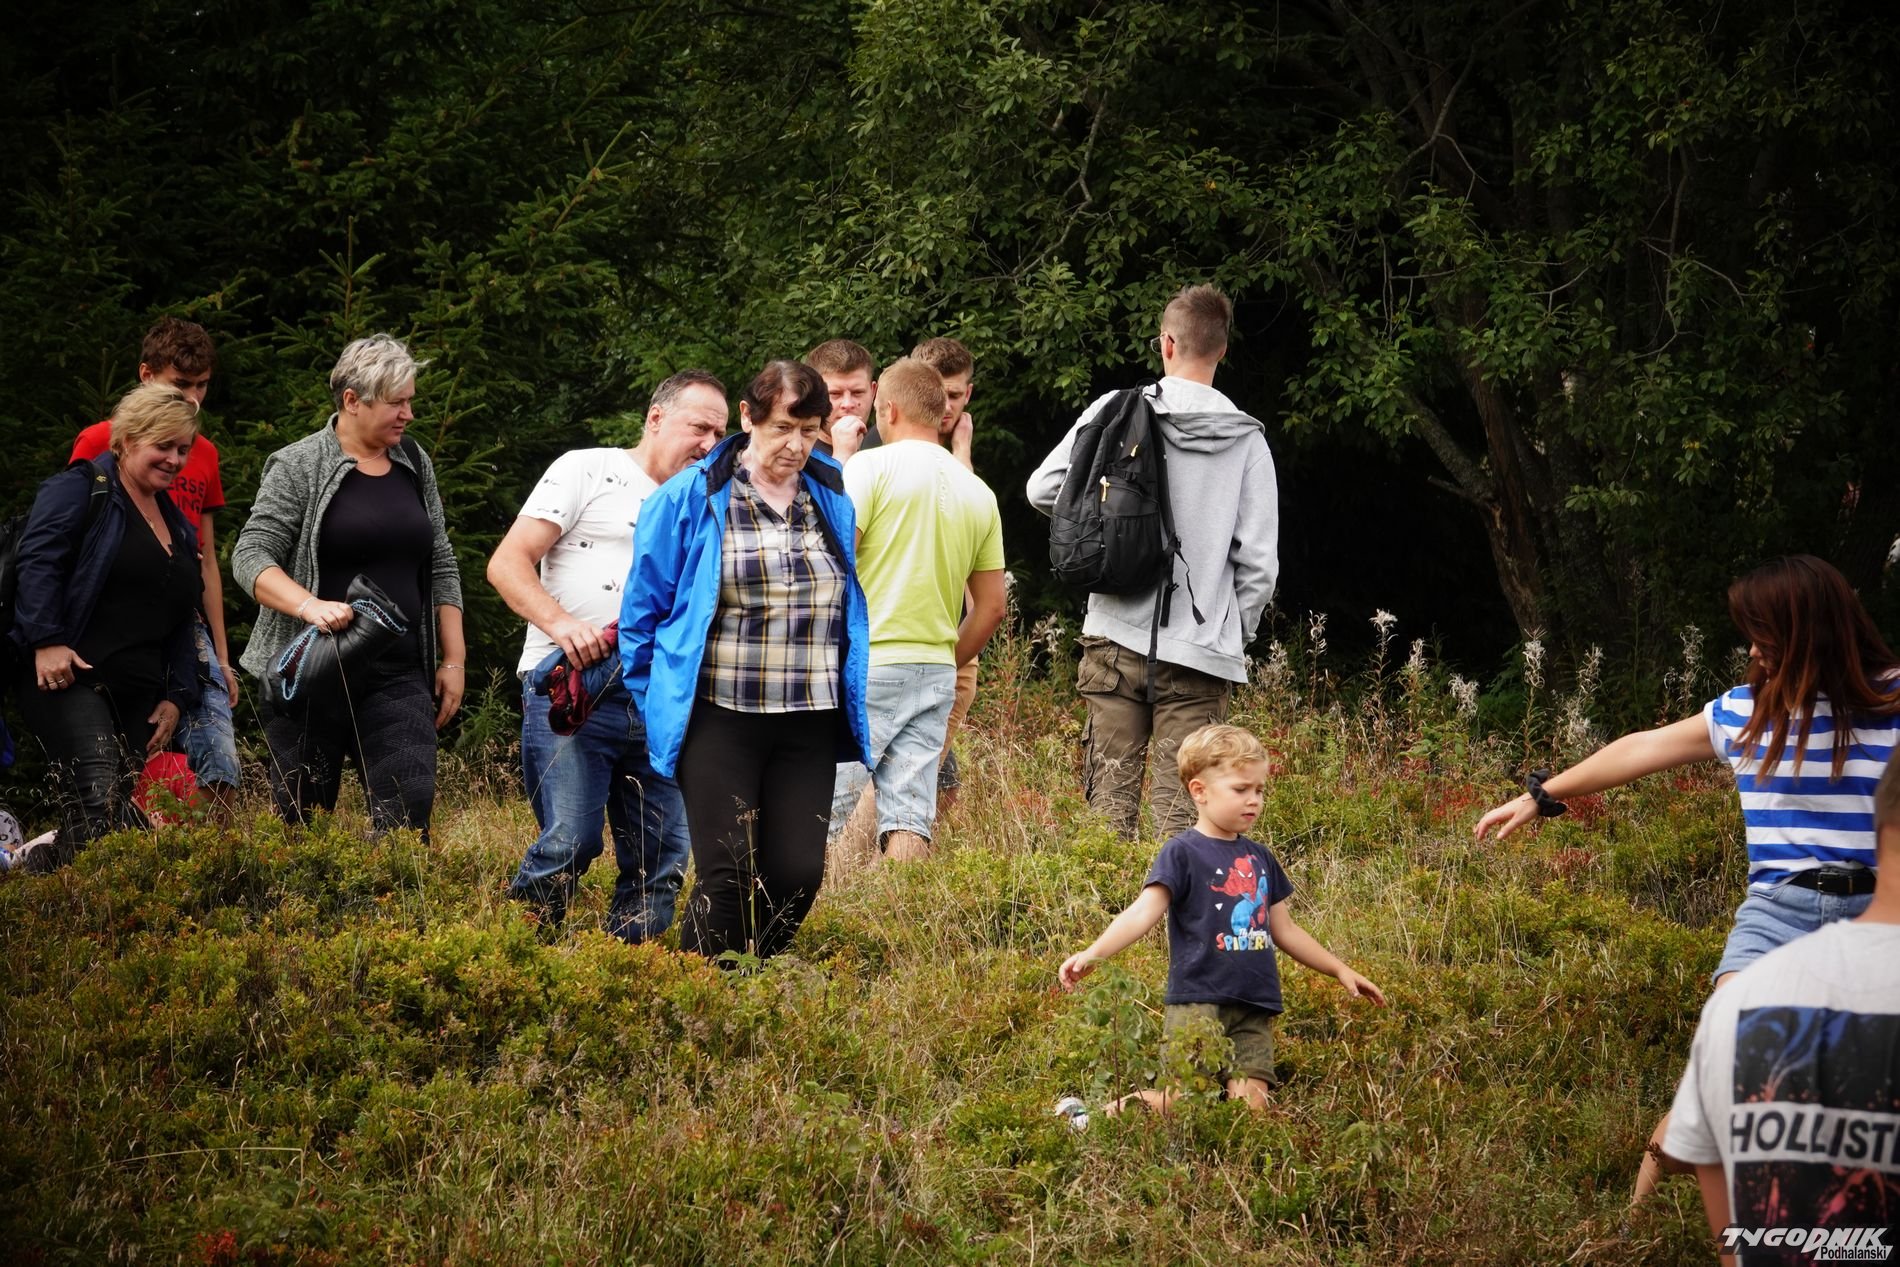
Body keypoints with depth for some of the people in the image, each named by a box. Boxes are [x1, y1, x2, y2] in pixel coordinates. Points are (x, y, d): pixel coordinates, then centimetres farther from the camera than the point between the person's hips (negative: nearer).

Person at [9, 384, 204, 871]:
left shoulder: (177, 524, 24)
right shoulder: (81, 490, 1)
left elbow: (181, 623, 26)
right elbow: (38, 562, -11)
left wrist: (177, 697, 16)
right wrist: (48, 641, -22)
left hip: (136, 696, 8)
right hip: (67, 678, -8)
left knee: (120, 811, -1)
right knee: (100, 806, -25)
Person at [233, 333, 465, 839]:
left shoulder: (414, 464, 12)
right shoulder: (299, 466, -3)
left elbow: (441, 566, 17)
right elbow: (251, 557, -10)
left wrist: (453, 659, 11)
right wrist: (309, 605, -27)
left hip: (398, 678, 4)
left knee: (408, 812, -12)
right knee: (301, 820, 1)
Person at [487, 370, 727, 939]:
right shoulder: (588, 471, 4)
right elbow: (507, 565, -4)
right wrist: (561, 623, -22)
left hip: (654, 700, 6)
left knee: (663, 858, 1)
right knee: (571, 843, -19)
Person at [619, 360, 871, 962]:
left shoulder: (835, 501, 8)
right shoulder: (691, 499, -4)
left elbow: (855, 610, 20)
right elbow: (643, 611, 3)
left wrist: (854, 710, 17)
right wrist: (657, 704, 3)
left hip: (809, 725, 4)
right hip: (720, 718, -4)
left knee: (798, 874, -1)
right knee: (728, 877, -7)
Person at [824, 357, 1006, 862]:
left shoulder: (872, 467, -4)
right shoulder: (979, 493, 14)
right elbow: (992, 607, 15)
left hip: (865, 667, -6)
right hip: (936, 673, 6)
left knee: (817, 819, -6)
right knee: (909, 816, 3)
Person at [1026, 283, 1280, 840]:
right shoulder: (1246, 440, -1)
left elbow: (1043, 489, 3)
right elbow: (1259, 562, 0)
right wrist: (1236, 635, 12)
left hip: (1117, 636, 0)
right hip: (1200, 652, 0)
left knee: (1111, 793, 5)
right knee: (1180, 804, 0)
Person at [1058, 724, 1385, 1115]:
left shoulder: (1260, 858, 15)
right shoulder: (1183, 853, -5)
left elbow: (1283, 929, 25)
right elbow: (1143, 913, -15)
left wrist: (1340, 970, 28)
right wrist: (1092, 954, -30)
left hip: (1255, 1011, 6)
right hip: (1197, 1004, -6)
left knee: (1251, 1105, -4)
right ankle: (1111, 1110, 12)